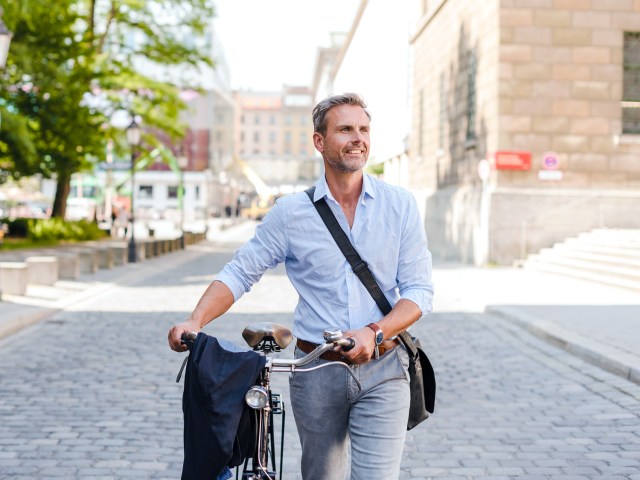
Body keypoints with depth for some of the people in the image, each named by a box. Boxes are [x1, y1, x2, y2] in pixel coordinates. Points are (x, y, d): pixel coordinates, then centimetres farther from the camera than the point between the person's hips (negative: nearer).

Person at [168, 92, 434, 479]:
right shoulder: (290, 212, 0)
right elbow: (240, 273, 3)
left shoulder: (401, 205, 0)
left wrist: (374, 332, -18)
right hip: (316, 371, 1)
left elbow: (419, 290, -1)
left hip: (383, 370, -1)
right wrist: (196, 321, -13)